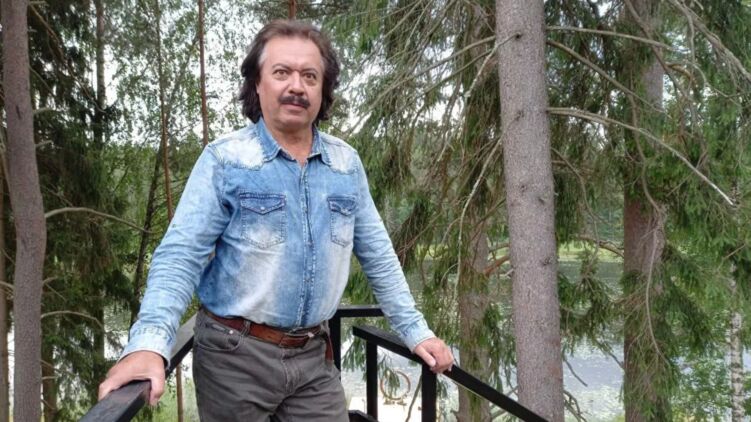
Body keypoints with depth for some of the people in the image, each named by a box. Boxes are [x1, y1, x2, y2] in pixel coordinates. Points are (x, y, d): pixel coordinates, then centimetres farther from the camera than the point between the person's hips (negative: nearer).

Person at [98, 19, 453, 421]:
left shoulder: (346, 163, 4)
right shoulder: (224, 160, -9)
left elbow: (378, 255, 11)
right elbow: (180, 256, -16)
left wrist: (415, 330, 8)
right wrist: (150, 343, -30)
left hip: (314, 357, 3)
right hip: (235, 355, -3)